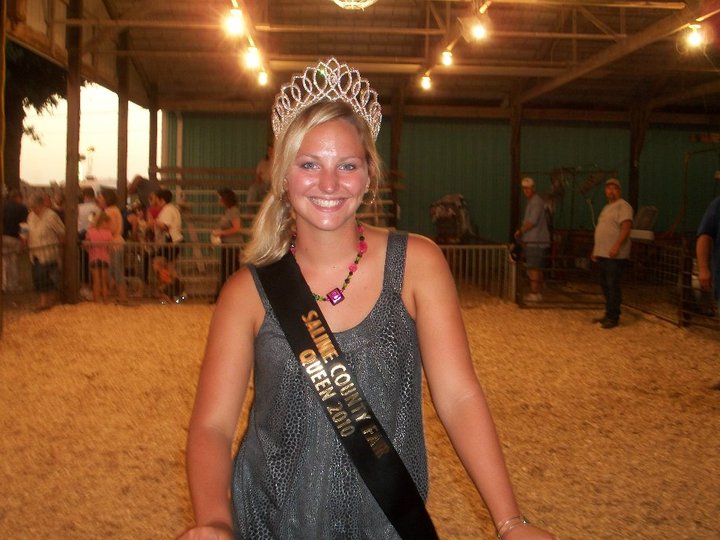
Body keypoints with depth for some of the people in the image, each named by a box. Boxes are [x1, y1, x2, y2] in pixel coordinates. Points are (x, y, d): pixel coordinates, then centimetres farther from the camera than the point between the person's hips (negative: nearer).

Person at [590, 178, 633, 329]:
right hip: (603, 254, 9)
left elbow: (626, 227, -20)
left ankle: (613, 318, -4)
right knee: (605, 285, 13)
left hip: (615, 255, -9)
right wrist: (596, 250, 22)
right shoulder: (607, 207, 22)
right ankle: (608, 314, 22)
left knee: (613, 286, -8)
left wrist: (617, 246, -30)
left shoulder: (623, 206, -8)